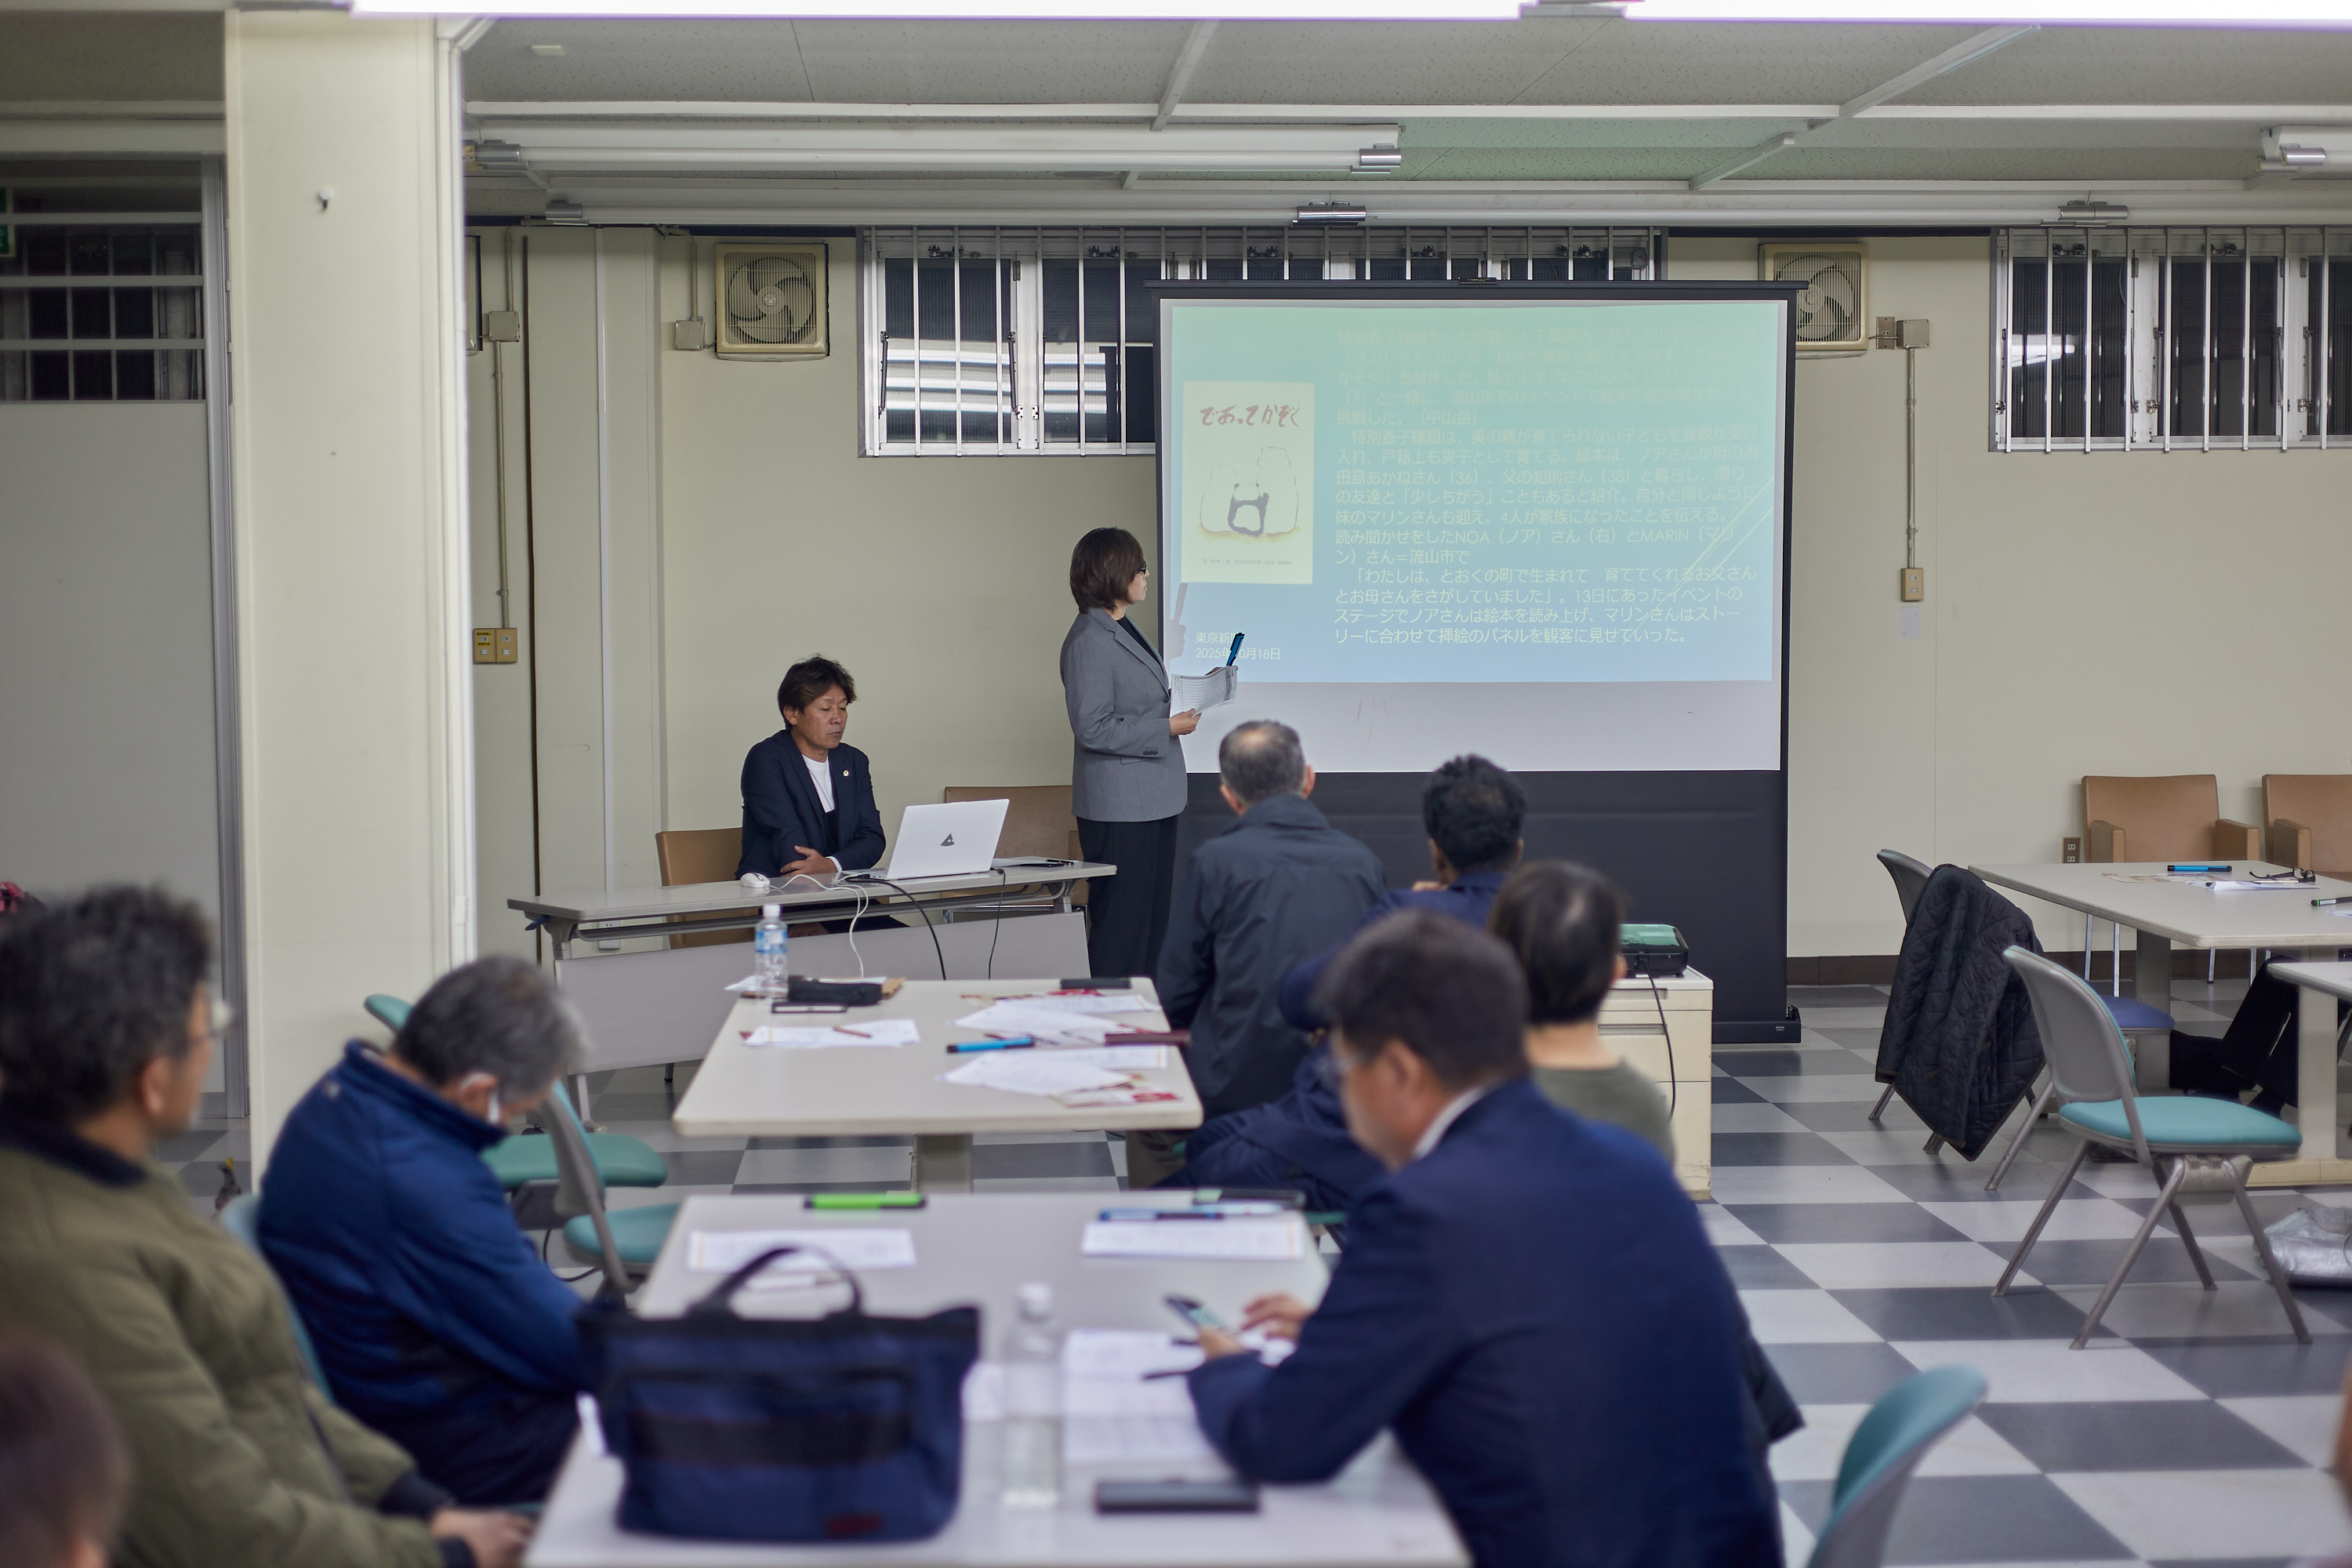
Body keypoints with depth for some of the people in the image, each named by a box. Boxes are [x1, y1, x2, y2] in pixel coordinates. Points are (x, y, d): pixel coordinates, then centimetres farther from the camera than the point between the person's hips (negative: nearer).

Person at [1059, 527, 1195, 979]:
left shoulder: (1125, 629, 14)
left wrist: (1187, 700, 11)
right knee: (1121, 922, -4)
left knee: (1155, 916, 13)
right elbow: (1092, 729, -20)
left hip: (1152, 798, 10)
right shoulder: (1089, 641, -16)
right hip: (1119, 807, -10)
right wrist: (1166, 728, -17)